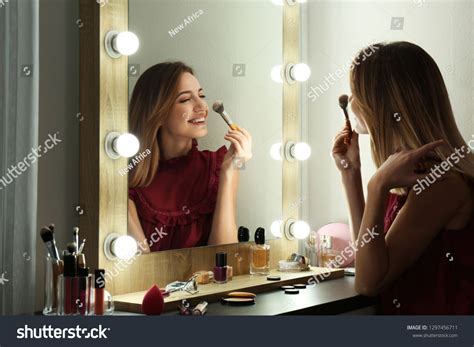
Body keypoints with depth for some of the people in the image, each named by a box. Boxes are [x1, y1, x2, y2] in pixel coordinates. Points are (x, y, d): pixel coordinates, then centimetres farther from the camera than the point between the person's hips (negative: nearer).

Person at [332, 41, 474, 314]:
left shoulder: (440, 179, -19)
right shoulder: (415, 170, 4)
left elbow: (369, 282, -18)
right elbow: (371, 258, 13)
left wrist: (378, 186, -25)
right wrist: (350, 173, 7)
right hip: (401, 310, 7)